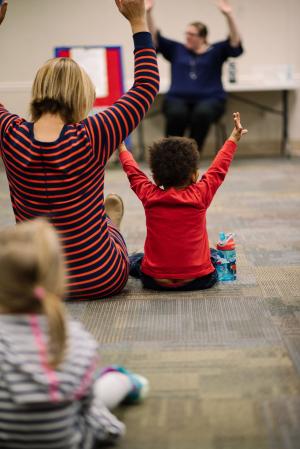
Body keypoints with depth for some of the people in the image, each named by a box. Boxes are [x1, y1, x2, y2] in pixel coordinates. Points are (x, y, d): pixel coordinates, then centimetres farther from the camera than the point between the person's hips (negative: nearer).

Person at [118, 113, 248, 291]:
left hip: (154, 281, 1)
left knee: (134, 260, 30)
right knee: (215, 255, 30)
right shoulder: (200, 195, -12)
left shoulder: (149, 195, -7)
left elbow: (133, 171, 10)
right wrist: (234, 139, 15)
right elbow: (219, 168, 2)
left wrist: (122, 148, 28)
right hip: (198, 280, -1)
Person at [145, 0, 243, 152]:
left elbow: (235, 45, -4)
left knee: (202, 113, -37)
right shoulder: (176, 50, 18)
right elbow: (155, 39, 11)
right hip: (178, 99, 1)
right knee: (177, 113, -35)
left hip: (209, 100, -1)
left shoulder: (215, 51, 11)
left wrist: (229, 16, -18)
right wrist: (148, 13, -3)